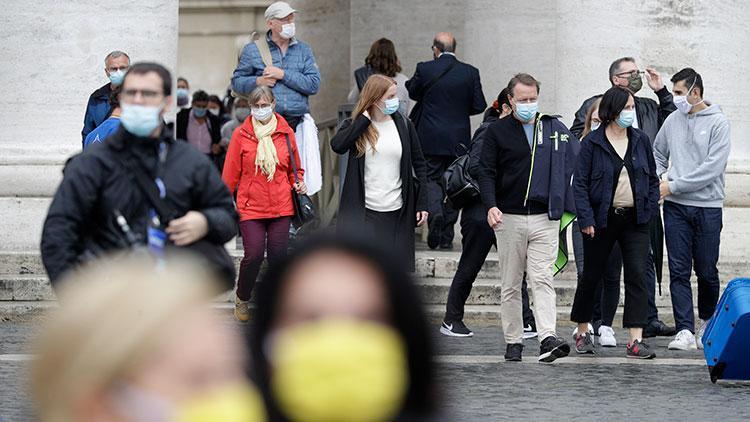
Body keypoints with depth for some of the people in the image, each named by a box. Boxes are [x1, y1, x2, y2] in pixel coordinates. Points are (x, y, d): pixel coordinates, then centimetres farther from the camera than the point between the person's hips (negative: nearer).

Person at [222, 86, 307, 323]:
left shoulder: (286, 133, 5)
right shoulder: (241, 135, -1)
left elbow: (294, 168, 18)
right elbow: (231, 173, 3)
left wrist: (298, 183, -1)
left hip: (281, 206, 2)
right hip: (250, 206, -2)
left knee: (278, 255, 1)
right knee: (254, 255, -10)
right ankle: (242, 299, 15)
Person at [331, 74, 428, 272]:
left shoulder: (403, 125, 5)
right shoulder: (354, 126, 1)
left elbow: (419, 164, 9)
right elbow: (337, 145, -20)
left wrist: (422, 203, 3)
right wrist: (364, 119, -14)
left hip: (396, 212, 2)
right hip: (362, 212, -2)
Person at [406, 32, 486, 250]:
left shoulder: (425, 69, -8)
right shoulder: (470, 72, -2)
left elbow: (413, 93, 7)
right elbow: (479, 106, 1)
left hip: (431, 137, -2)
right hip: (458, 139, 2)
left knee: (431, 179, 8)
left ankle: (435, 214, -22)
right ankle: (446, 237, 12)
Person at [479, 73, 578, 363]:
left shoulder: (556, 129, 9)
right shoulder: (497, 132, 4)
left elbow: (576, 163, 14)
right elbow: (487, 172, -2)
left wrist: (566, 204, 5)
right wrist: (491, 205, -18)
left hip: (545, 219, 0)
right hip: (509, 217, 0)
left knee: (542, 280, -10)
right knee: (511, 285, 6)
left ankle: (548, 339, -19)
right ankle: (513, 342, 12)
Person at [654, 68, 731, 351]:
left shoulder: (718, 123, -6)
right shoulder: (673, 120, 8)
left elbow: (712, 168, -14)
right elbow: (658, 154, 21)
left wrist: (673, 186, -14)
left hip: (707, 207, -3)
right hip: (675, 207, 3)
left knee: (706, 271, 6)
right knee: (679, 271, -4)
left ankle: (707, 322, 28)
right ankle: (685, 330, -5)